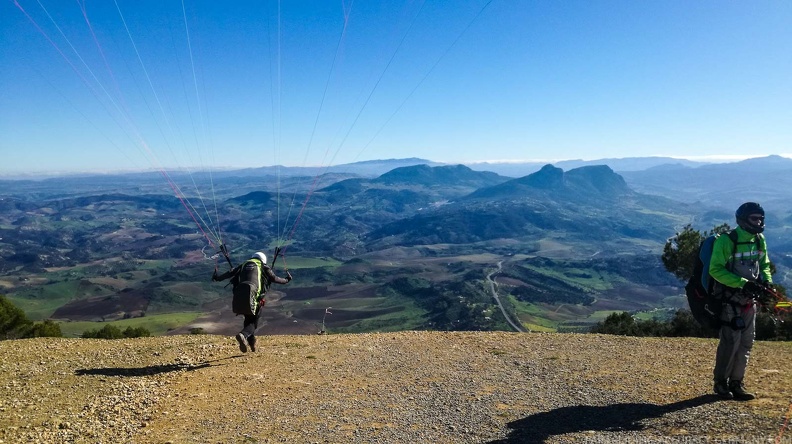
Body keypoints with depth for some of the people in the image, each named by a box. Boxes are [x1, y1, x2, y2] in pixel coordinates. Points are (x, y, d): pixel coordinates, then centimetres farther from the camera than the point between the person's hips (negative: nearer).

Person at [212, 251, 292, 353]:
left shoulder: (243, 265, 24)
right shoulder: (264, 267, 16)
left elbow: (231, 273, 16)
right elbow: (274, 278, 12)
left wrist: (217, 278, 28)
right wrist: (286, 280, 28)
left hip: (240, 296, 4)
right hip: (254, 297, -4)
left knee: (248, 319, 24)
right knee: (254, 322, 6)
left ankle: (251, 342, 23)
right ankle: (243, 335, -22)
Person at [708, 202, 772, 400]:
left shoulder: (759, 240, 6)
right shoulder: (726, 241, -16)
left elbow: (764, 264, 19)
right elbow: (715, 269, -18)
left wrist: (766, 280, -2)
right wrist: (743, 283, -25)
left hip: (750, 300, 7)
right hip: (731, 300, -7)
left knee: (746, 344, 10)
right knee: (730, 343, -6)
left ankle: (736, 383, 21)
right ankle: (720, 383, 9)